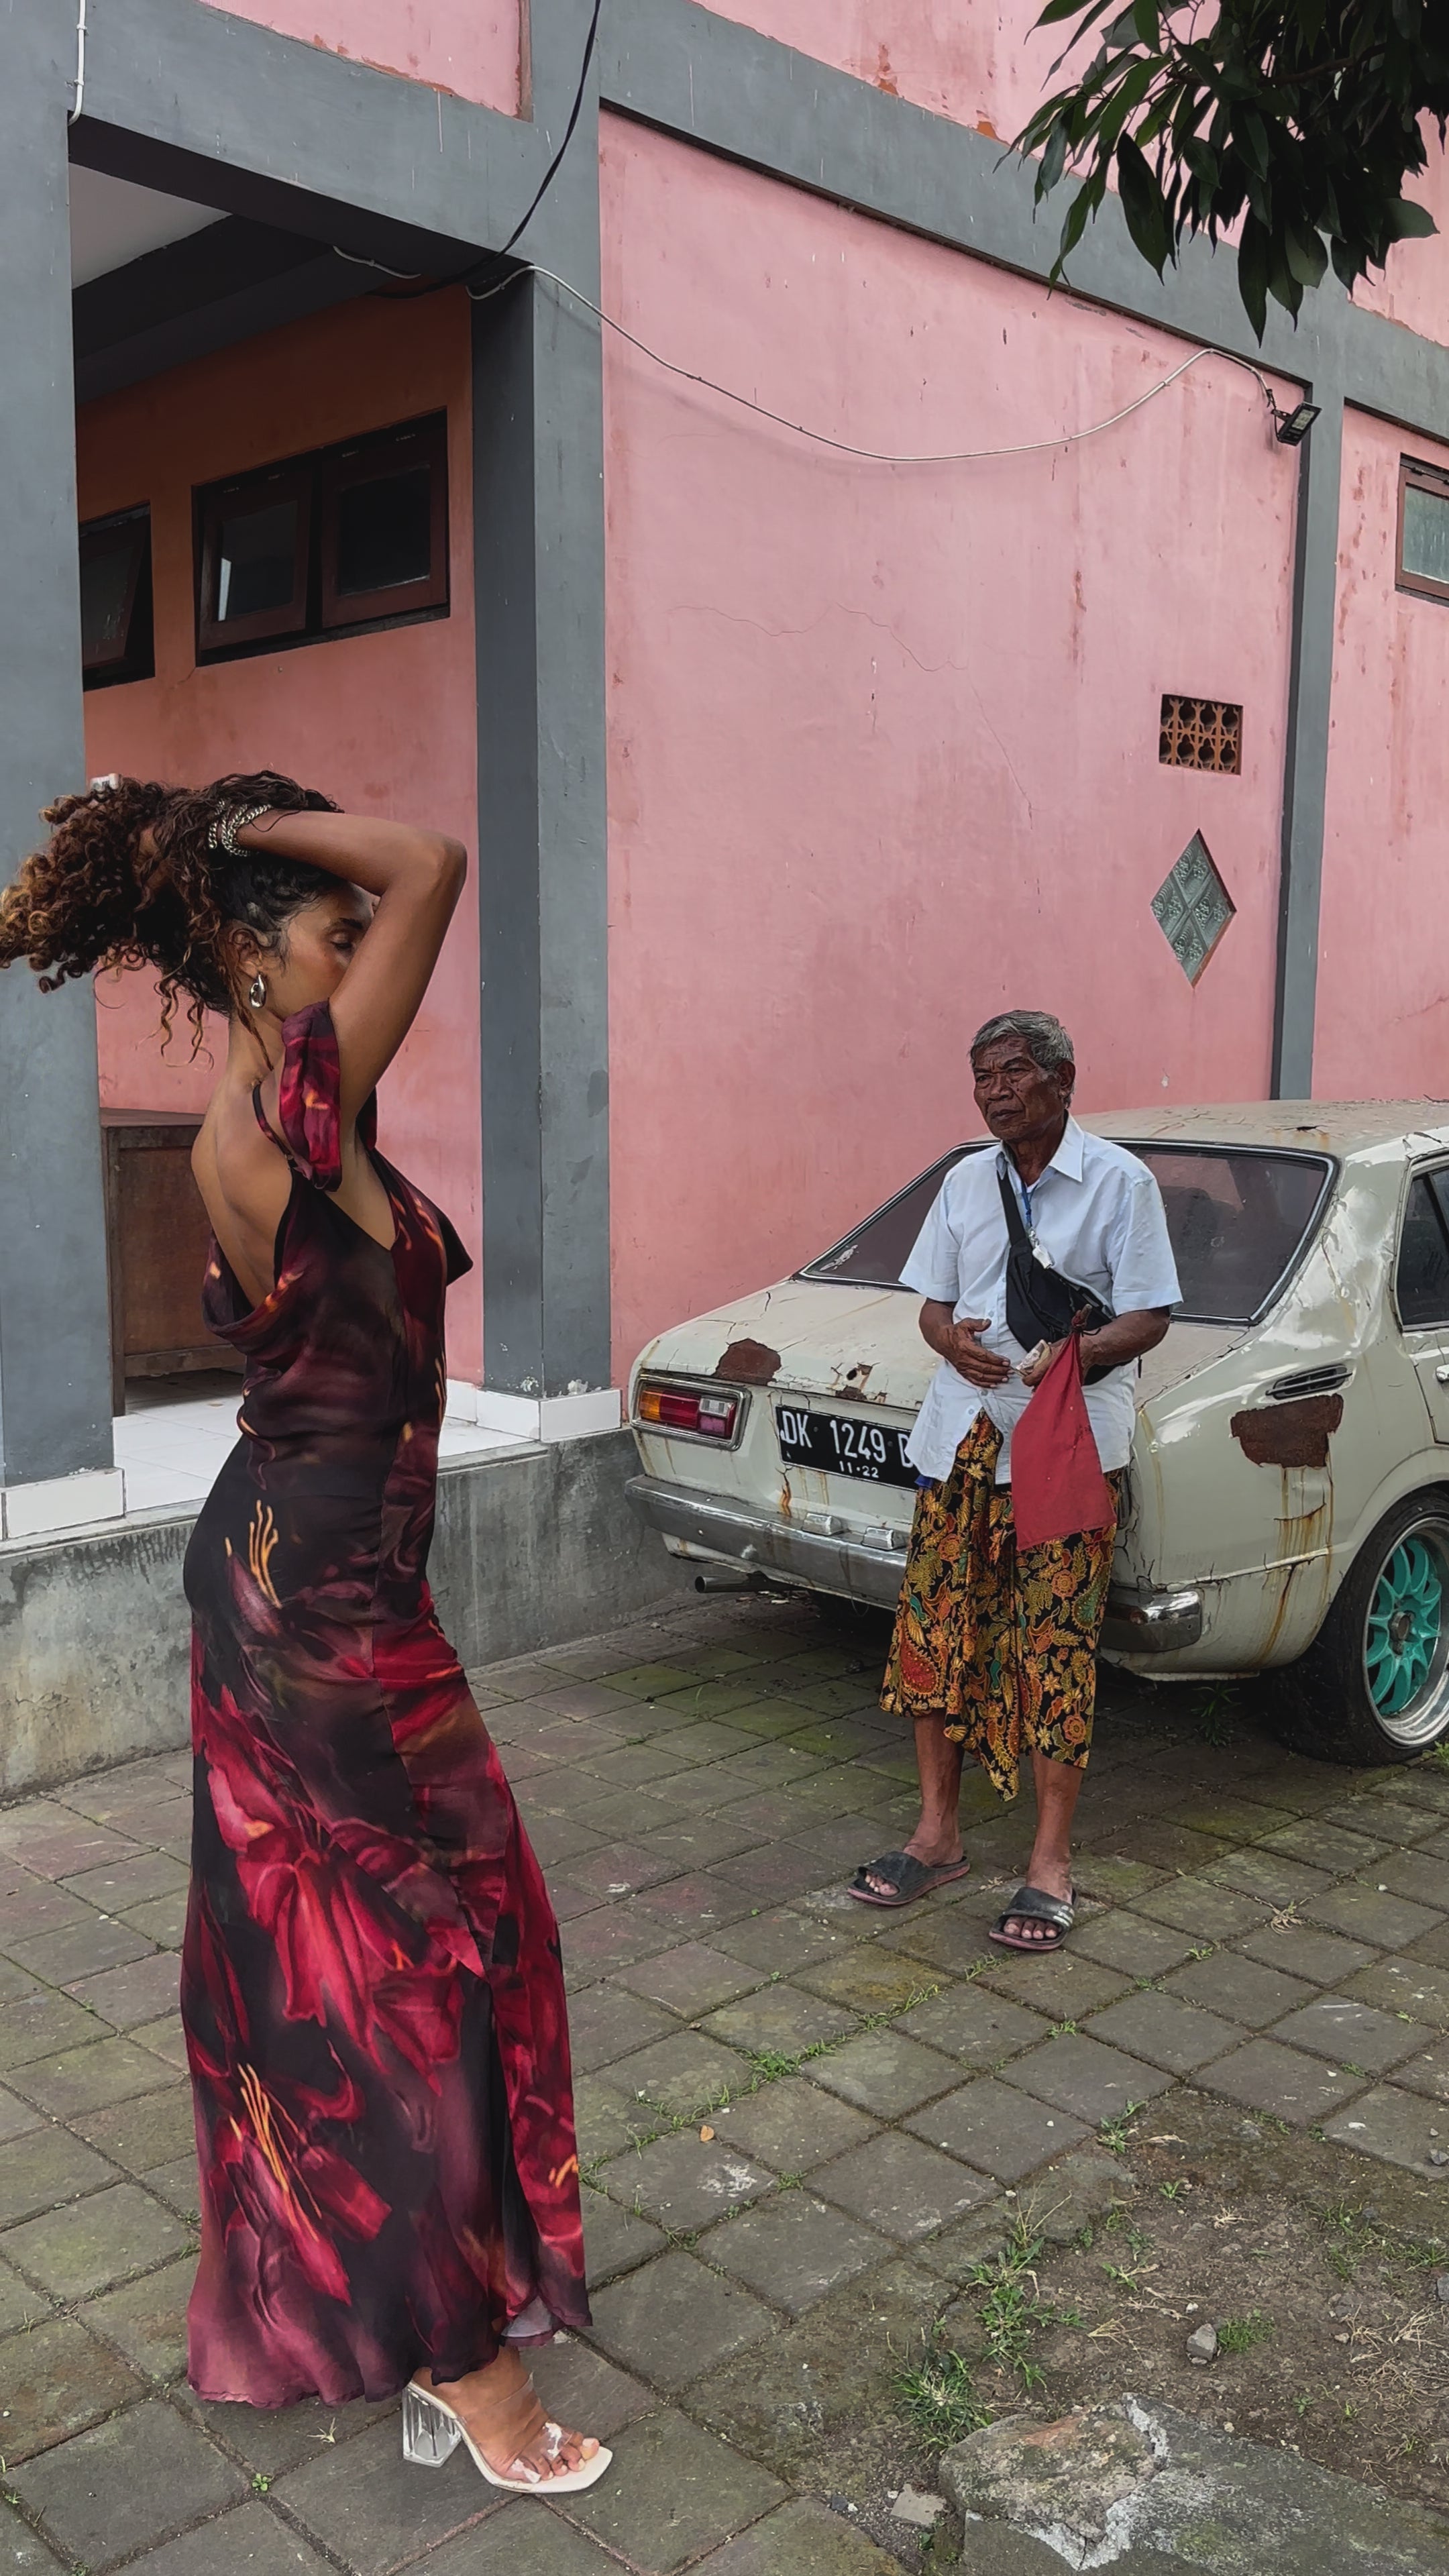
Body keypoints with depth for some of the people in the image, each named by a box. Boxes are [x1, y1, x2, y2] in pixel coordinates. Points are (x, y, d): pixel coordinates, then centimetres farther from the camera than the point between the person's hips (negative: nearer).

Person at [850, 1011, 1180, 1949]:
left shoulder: (1121, 1181, -2)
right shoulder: (966, 1182, 12)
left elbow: (1150, 1316, -5)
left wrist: (1078, 1351, -25)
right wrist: (952, 1340, -9)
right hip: (961, 1439, 5)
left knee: (1055, 1654, -2)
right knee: (937, 1636, 7)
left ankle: (1053, 1863, 11)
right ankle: (940, 1835, 23)